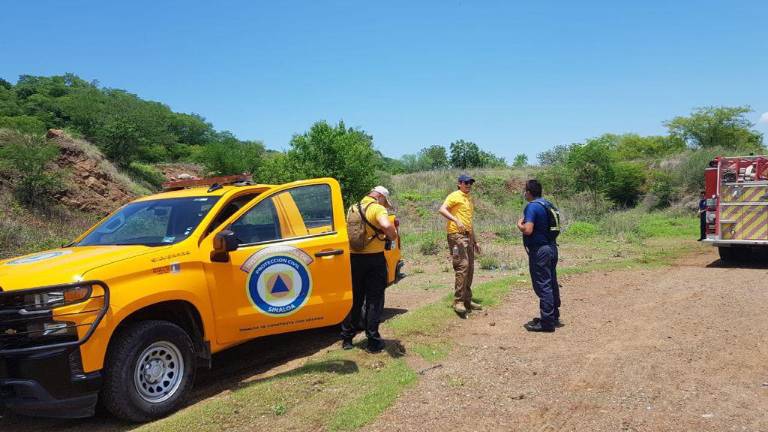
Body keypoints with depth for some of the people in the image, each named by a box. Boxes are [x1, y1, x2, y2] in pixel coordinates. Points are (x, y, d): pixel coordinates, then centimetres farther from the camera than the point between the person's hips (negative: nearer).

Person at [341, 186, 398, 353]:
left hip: (354, 258, 6)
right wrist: (393, 236, -9)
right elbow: (387, 226, -29)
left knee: (354, 298, 16)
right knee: (374, 301, 5)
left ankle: (347, 338, 23)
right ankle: (373, 341, 8)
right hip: (374, 258, -6)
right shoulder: (377, 209, -11)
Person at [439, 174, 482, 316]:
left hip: (468, 236, 9)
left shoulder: (469, 199, 23)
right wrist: (456, 220, -33)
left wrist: (475, 241, 24)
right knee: (462, 266, -17)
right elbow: (442, 209, -20)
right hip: (456, 235, -9)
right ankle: (458, 301, -14)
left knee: (470, 268, 10)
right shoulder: (455, 196, -4)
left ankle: (467, 300, 19)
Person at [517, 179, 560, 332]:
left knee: (542, 286, -4)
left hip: (539, 251, -9)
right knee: (551, 284, 16)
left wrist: (519, 224, -4)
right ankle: (554, 317, 26)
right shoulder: (548, 204, 12)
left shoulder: (532, 207, -16)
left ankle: (546, 322, 0)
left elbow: (528, 230, -26)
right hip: (551, 248, 9)